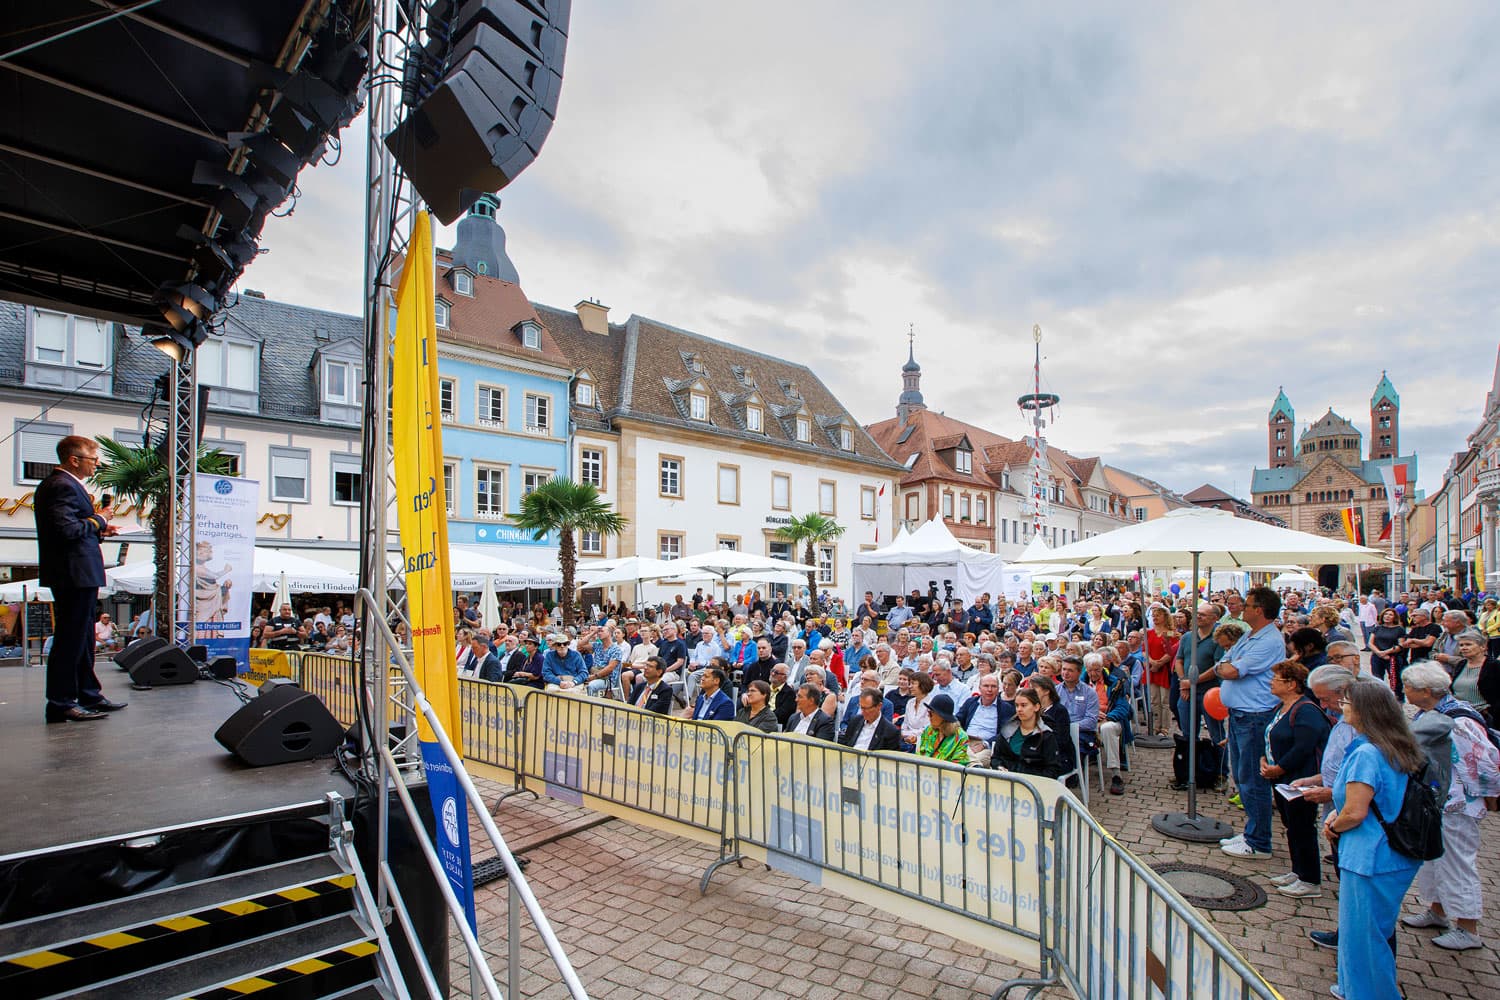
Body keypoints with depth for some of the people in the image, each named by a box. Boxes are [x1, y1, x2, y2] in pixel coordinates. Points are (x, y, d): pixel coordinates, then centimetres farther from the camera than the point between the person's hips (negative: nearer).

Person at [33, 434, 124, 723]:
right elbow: (68, 529, -26)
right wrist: (99, 519, -11)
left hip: (75, 575, 11)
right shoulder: (63, 486, -16)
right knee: (70, 639, -5)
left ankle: (88, 695, 25)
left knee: (82, 638, 16)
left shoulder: (54, 484, 18)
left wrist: (98, 530, 11)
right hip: (74, 573, -11)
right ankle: (61, 704, 2)